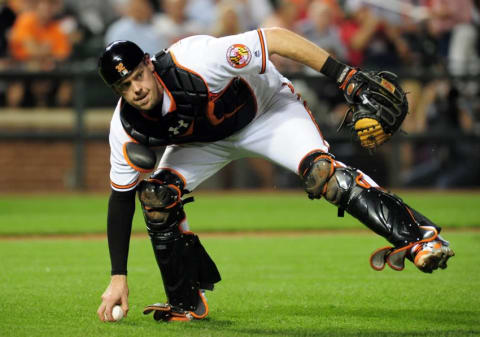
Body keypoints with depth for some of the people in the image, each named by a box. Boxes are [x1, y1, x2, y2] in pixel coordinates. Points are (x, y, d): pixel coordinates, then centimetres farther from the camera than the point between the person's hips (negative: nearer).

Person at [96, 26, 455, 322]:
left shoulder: (195, 62, -39)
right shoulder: (127, 128, -22)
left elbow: (275, 37, -33)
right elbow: (121, 197, -11)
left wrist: (345, 75, -37)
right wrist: (118, 277, -13)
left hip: (266, 109, -5)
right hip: (209, 140, 5)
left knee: (319, 170, -29)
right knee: (155, 195, -13)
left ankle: (420, 235, -32)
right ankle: (187, 303, 5)